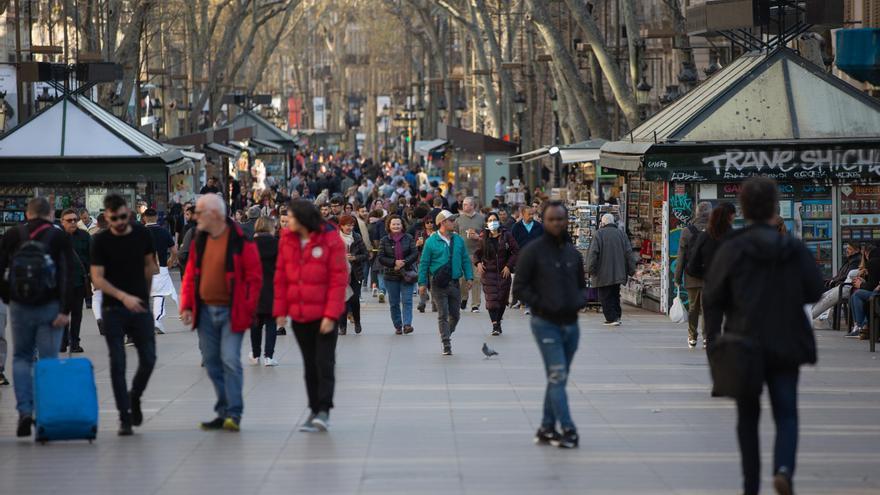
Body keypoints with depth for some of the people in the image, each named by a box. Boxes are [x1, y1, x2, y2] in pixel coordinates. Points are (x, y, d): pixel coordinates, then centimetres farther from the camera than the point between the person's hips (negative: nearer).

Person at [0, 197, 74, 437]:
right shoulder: (59, 237, -1)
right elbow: (67, 275, -10)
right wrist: (65, 310, -12)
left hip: (20, 307, 1)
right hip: (50, 307, -1)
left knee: (21, 357, 13)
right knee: (48, 359, 4)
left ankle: (25, 410, -3)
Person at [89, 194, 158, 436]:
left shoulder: (141, 234, 2)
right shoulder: (101, 241, -7)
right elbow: (97, 278, -11)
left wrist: (145, 294, 11)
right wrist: (123, 296, -23)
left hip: (139, 305, 3)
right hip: (113, 309, -3)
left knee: (148, 359, 1)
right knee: (118, 363, -3)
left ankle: (134, 398, 29)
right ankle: (125, 417, 3)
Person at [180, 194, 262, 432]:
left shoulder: (240, 241, -11)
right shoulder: (199, 241, 8)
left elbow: (254, 277, -10)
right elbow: (191, 276, 14)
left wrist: (247, 309, -14)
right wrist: (186, 305, 5)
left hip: (231, 312, -6)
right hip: (206, 311, 7)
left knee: (230, 360, -12)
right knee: (212, 362, 8)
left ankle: (233, 413, -8)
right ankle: (223, 412, 17)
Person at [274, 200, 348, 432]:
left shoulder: (331, 240, -9)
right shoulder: (287, 241, 5)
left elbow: (339, 280, -11)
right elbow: (281, 277, 8)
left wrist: (331, 315, -15)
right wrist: (281, 310, 3)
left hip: (324, 316, -5)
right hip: (299, 315, 5)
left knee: (324, 363, -6)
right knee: (309, 365, 10)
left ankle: (324, 410, -5)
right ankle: (314, 411, 16)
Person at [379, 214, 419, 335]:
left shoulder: (409, 238, 3)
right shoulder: (384, 240, 4)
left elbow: (415, 254, -2)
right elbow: (381, 258, -2)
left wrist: (404, 262, -16)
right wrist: (394, 263, -16)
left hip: (407, 274, -1)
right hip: (391, 275, 1)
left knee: (407, 300, -11)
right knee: (394, 303, 6)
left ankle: (407, 324, -17)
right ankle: (398, 326, 15)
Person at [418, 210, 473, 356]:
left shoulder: (458, 240, 6)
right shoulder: (431, 241, -5)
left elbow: (465, 260, 12)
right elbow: (424, 263, -2)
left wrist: (469, 277, 2)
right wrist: (422, 283, -5)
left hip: (455, 283, 4)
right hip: (438, 284, -4)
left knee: (455, 315, 9)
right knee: (443, 315, -4)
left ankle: (446, 335, 32)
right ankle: (446, 346, -2)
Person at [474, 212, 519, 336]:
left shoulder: (506, 236, -1)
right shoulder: (484, 238, 3)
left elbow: (516, 251, 0)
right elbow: (477, 253, 14)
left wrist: (509, 266, -9)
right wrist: (478, 263, -5)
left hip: (504, 272, 1)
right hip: (488, 272, 0)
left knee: (502, 298, 5)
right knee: (491, 298, -12)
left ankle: (498, 321, 21)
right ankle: (495, 325, -16)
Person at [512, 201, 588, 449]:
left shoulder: (573, 252, 12)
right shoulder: (533, 251, -5)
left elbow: (582, 285, 22)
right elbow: (520, 287, -5)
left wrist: (581, 300, 1)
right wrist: (541, 305, -16)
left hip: (571, 324, 6)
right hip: (546, 324, -6)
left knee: (558, 379, 10)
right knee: (557, 377, -11)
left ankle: (547, 428, 18)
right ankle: (568, 430, -13)